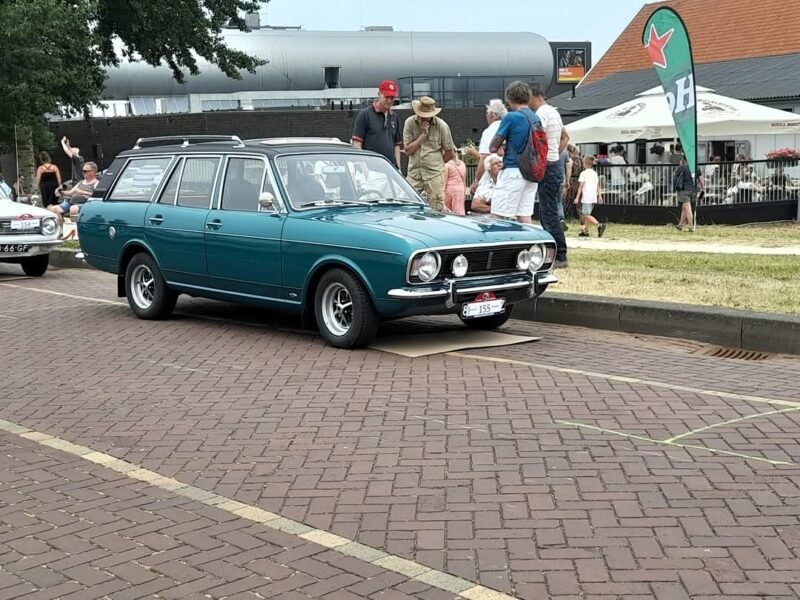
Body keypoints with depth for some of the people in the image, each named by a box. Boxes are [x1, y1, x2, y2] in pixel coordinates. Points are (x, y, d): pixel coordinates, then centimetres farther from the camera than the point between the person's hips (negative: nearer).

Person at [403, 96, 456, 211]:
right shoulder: (410, 123, 1)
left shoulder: (441, 126, -3)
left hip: (434, 175, -2)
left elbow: (450, 153, 5)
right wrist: (423, 135, -11)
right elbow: (408, 150, -4)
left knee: (436, 209, -3)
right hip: (414, 173, 2)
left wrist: (435, 163, 9)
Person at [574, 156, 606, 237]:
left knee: (586, 215, -8)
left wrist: (577, 197, -4)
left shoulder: (583, 173, -5)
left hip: (586, 197, -7)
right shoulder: (595, 173, 13)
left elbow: (581, 186, -7)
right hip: (594, 197, 7)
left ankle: (599, 225, -25)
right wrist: (600, 196, 14)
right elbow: (598, 186, 11)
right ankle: (585, 231, 15)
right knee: (587, 214, 16)